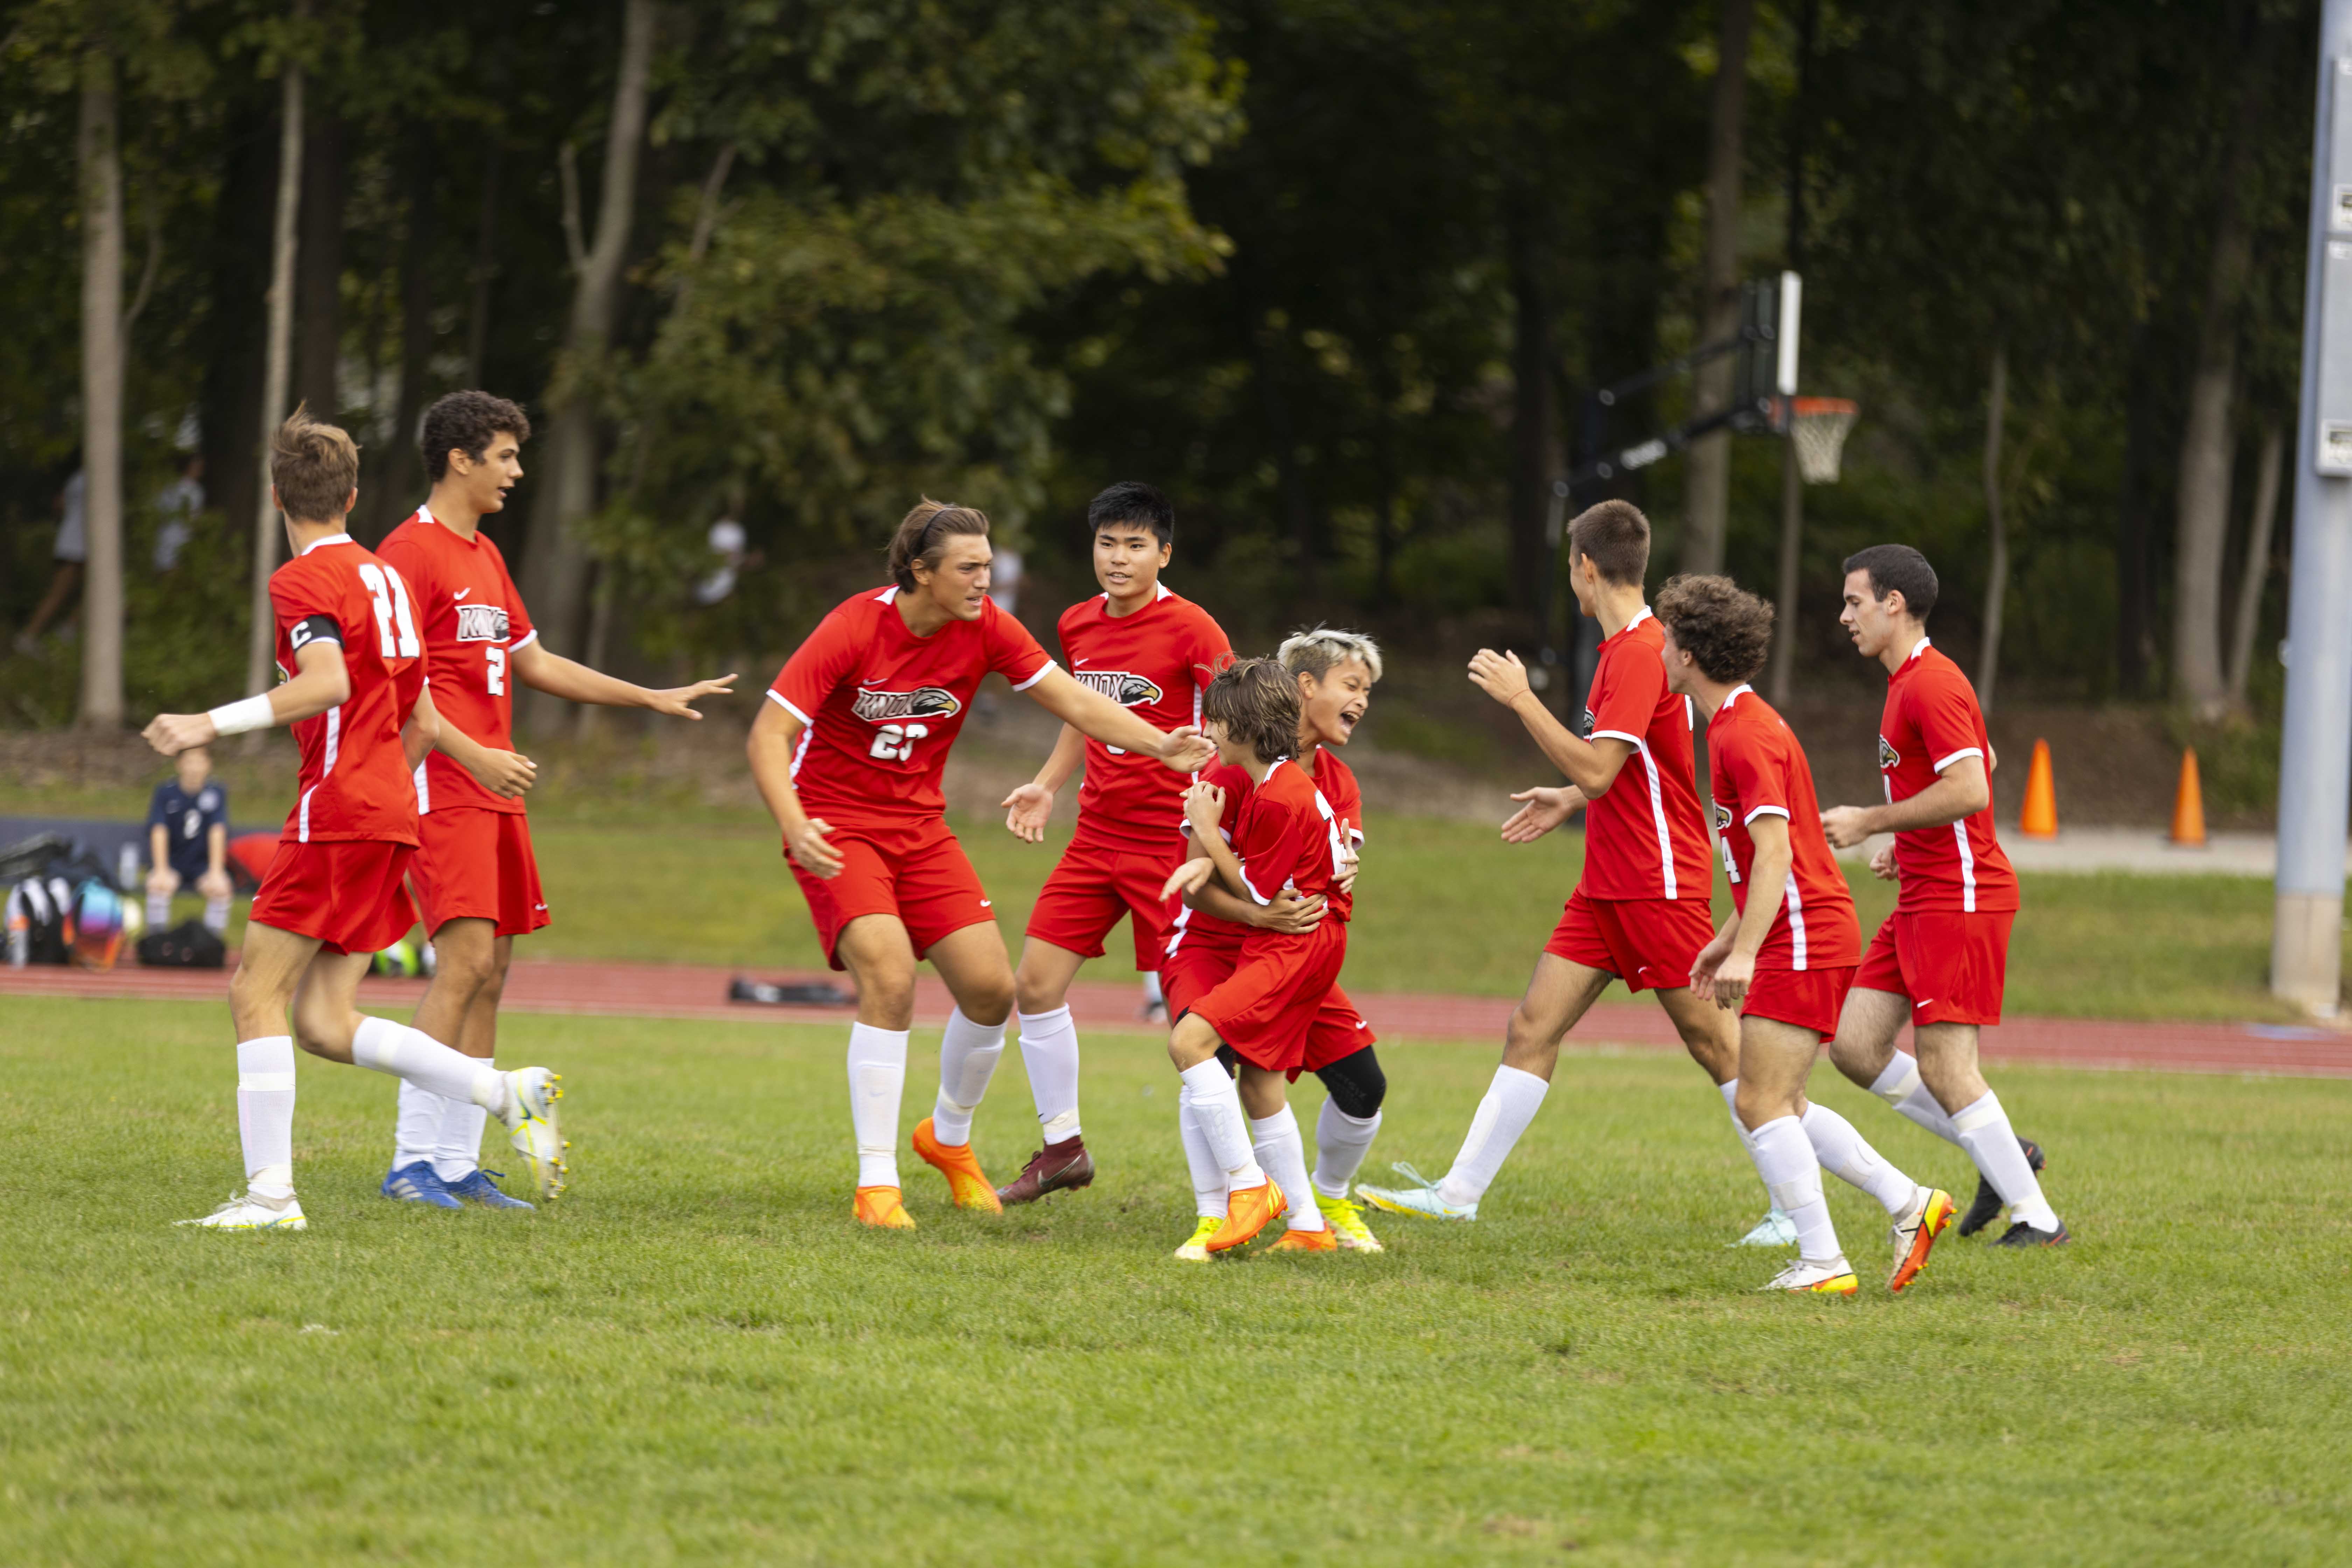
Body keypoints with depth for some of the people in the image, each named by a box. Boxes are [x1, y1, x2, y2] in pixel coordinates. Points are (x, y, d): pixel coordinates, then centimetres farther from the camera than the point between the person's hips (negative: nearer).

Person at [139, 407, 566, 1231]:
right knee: (324, 1022, 7)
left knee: (257, 992, -5)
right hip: (392, 810, 8)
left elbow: (328, 683, -25)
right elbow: (423, 720, 22)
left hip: (339, 808, -8)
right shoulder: (385, 577, 19)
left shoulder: (302, 580, -7)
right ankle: (512, 1093, 0)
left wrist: (215, 724, -28)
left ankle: (270, 1191, -11)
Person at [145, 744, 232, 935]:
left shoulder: (217, 792, -8)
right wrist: (161, 871, -31)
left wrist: (216, 872, -25)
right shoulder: (166, 792, -10)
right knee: (158, 886, -31)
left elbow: (218, 831, -16)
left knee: (220, 889, -28)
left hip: (202, 865, 1)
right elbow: (159, 831, -19)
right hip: (170, 864, -1)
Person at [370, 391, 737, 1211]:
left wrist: (653, 699, 28)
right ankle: (411, 1161, -15)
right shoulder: (411, 552, -9)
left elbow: (532, 662, 29)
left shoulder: (485, 556, 20)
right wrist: (475, 757, -23)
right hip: (441, 790, -9)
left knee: (490, 975, 6)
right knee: (464, 963, -16)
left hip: (495, 794, 9)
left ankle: (458, 1164, 7)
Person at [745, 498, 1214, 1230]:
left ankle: (949, 1136, 27)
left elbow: (1074, 702, -6)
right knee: (890, 977, -24)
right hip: (838, 829, -5)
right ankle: (876, 1184, -18)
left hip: (919, 826, 5)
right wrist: (794, 826, -38)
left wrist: (1161, 746, -22)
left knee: (991, 987, -2)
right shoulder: (854, 629, -21)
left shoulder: (985, 628, -7)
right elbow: (768, 736, -22)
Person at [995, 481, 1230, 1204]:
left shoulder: (1190, 629, -12)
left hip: (1170, 841, -7)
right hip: (1096, 837, 7)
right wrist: (1046, 784, 13)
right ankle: (1062, 1146, 18)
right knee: (1036, 983, 4)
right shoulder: (1079, 625, 8)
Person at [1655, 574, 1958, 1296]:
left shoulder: (1746, 736, -16)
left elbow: (1774, 854, -24)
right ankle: (1908, 1203, 13)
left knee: (1763, 1103, -9)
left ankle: (1822, 1263, -10)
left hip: (1803, 941, -10)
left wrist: (1745, 952, -29)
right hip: (1812, 937, 10)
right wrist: (1727, 938, 27)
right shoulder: (1740, 725, 16)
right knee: (1772, 1104, 12)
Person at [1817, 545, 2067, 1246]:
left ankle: (2037, 1218, -3)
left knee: (1944, 1069, -10)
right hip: (1924, 898, 10)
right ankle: (2004, 1158, 12)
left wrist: (1870, 822, -17)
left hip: (1960, 898, -10)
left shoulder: (1931, 684, -16)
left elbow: (1970, 791, -26)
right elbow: (1982, 764, 29)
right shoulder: (1910, 681, 17)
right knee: (1854, 1046, 6)